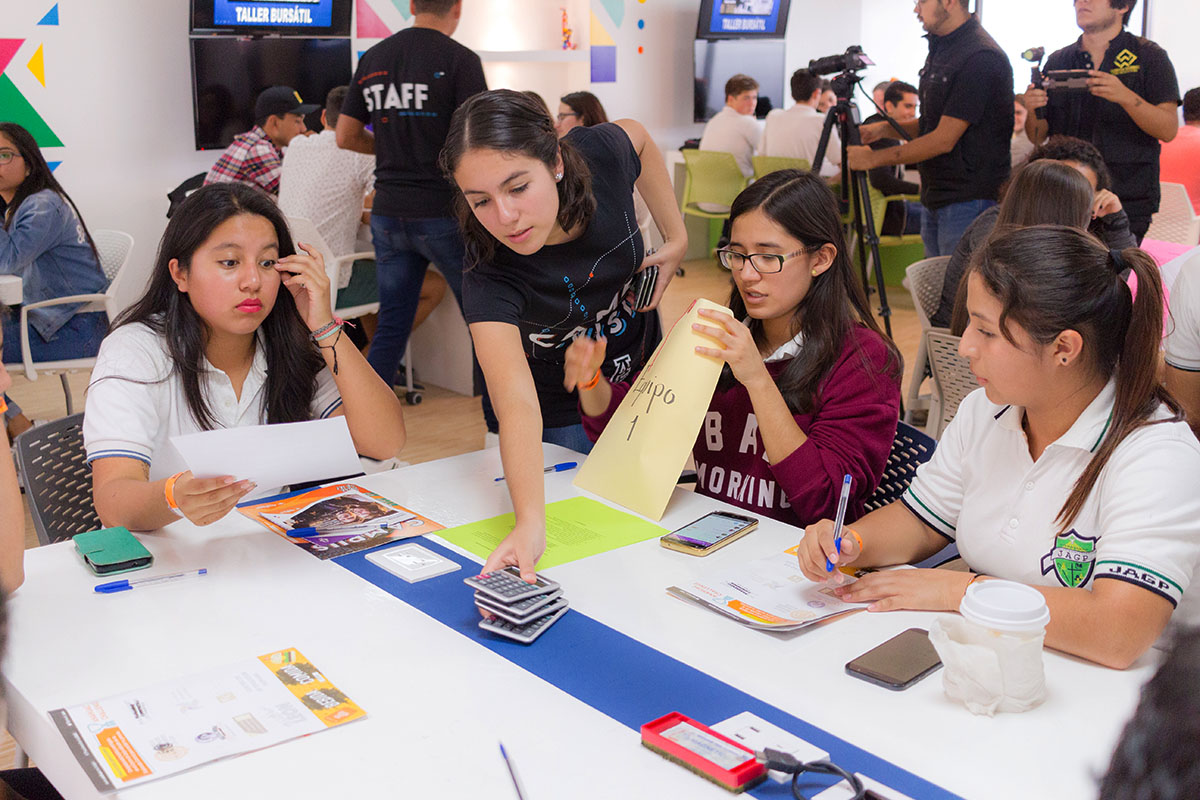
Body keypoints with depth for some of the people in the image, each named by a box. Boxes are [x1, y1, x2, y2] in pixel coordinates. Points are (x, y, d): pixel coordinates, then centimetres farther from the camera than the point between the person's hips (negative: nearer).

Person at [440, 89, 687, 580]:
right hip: (563, 419, -3)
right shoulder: (490, 282, -38)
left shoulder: (602, 156, -28)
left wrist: (676, 238, -5)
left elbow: (640, 138, -1)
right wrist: (530, 521, -65)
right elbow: (517, 402, -50)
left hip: (645, 386, 4)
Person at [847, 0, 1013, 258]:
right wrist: (885, 128, 5)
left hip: (969, 201, -9)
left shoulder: (981, 57, -18)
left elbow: (945, 139, -20)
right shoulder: (939, 48, 13)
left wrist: (874, 158, -14)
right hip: (935, 199, 10)